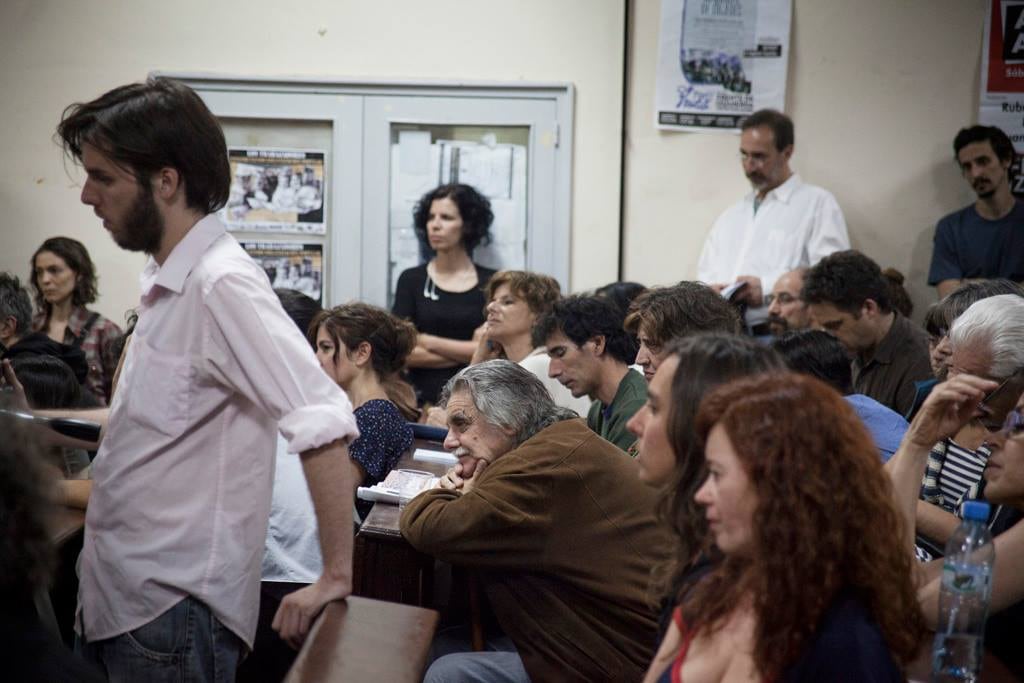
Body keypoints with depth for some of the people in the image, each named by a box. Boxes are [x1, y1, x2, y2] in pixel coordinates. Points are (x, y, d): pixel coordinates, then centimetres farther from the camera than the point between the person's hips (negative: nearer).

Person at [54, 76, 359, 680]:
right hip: (122, 601, 9)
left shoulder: (221, 283, -20)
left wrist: (336, 578, -25)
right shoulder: (169, 282, 9)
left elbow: (324, 426, -26)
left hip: (175, 612, -9)